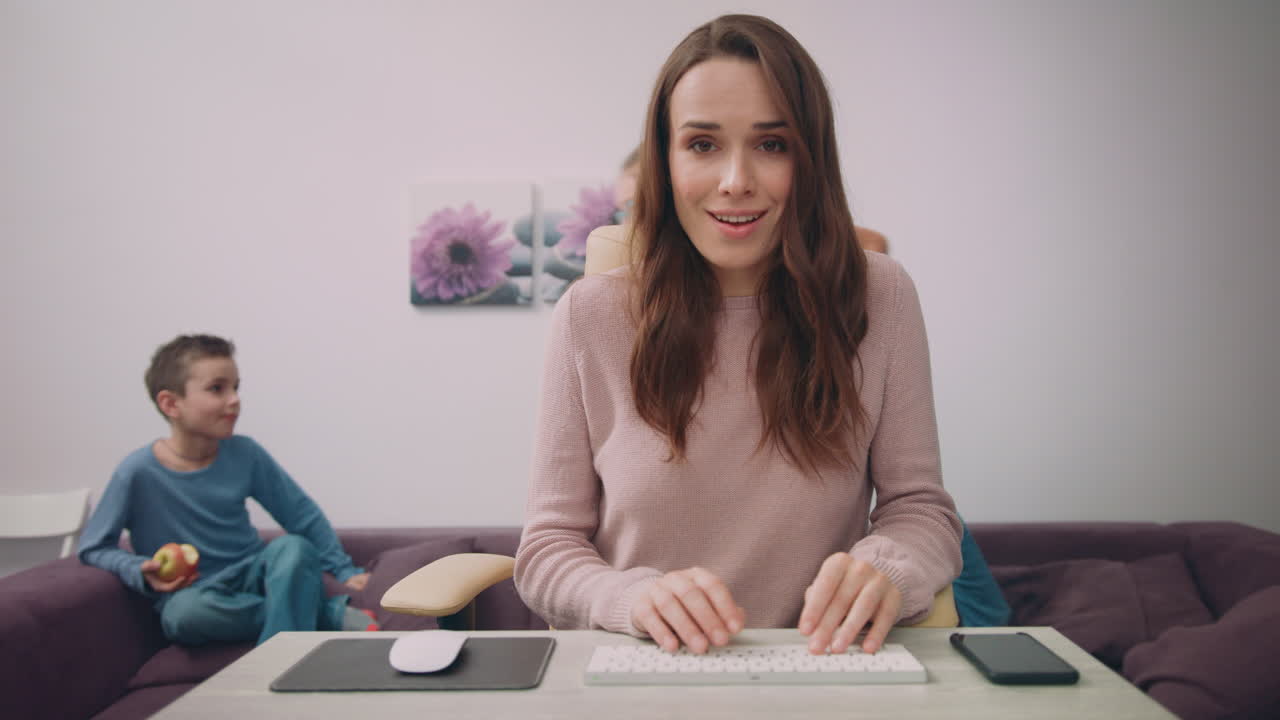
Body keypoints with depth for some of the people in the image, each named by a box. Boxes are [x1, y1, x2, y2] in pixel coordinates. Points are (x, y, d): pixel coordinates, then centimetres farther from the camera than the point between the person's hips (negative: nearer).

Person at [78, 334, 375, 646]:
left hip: (250, 578, 2)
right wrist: (141, 572, -21)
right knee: (188, 610, -37)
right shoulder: (139, 471, -13)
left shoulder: (245, 454, -5)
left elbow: (302, 513, 2)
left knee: (294, 547, -29)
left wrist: (344, 571, -2)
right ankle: (332, 614, -23)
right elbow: (94, 548, -3)